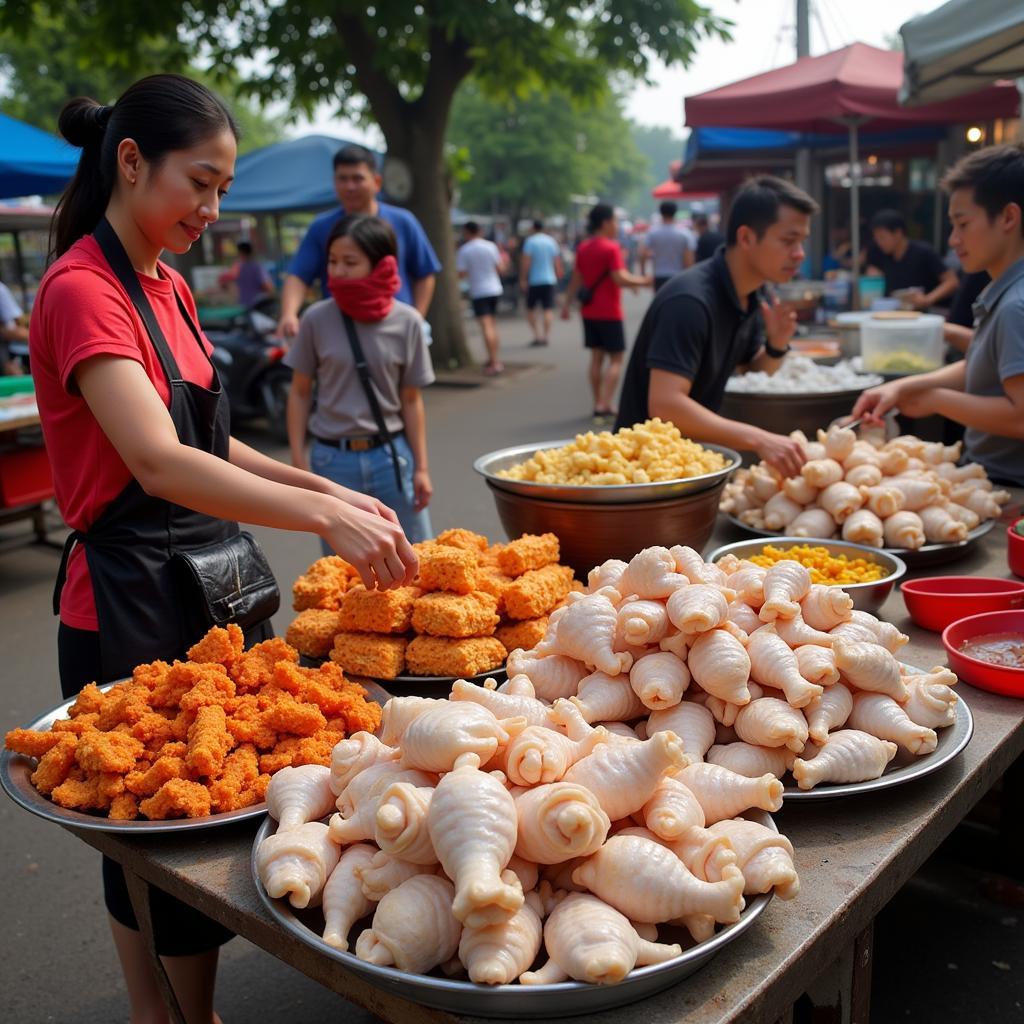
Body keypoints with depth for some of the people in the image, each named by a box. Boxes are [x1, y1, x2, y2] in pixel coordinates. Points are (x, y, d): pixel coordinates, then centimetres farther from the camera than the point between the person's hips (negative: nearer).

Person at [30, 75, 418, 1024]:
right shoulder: (82, 291, -16)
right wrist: (324, 517, -36)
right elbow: (158, 464, -29)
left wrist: (325, 488, 6)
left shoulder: (166, 287, 11)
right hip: (129, 604, -8)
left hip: (211, 586, 9)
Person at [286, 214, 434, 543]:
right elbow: (300, 394, 3)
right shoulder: (317, 319, -4)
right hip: (333, 459, 0)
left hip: (392, 456, 0)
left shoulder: (406, 322, -4)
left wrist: (421, 468, 2)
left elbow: (411, 400, 2)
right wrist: (298, 461, 0)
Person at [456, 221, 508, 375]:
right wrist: (503, 262, 24)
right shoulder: (491, 246, 2)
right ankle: (494, 359, 22)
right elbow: (500, 269, 2)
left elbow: (461, 273, -9)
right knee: (493, 324, 16)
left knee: (486, 326, -9)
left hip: (478, 291, -4)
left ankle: (493, 362, -15)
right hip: (494, 289, 4)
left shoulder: (464, 250, -6)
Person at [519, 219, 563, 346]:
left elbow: (525, 261, -10)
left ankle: (537, 335, -1)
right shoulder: (551, 241, 7)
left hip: (534, 280, -2)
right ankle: (545, 336, -5)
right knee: (548, 309, 2)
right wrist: (558, 275, 21)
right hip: (550, 279, 2)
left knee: (531, 309, 9)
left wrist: (522, 279, -8)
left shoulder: (530, 241, -4)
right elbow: (557, 262, 8)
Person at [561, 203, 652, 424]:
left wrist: (567, 303, 20)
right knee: (615, 359, -1)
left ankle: (599, 405, 17)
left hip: (589, 311, 7)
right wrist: (645, 282, -13)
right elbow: (620, 279, -22)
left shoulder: (583, 248, 8)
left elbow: (576, 280, 13)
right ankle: (604, 406, -10)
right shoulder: (611, 248, -14)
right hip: (609, 312, -7)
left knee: (597, 357, 12)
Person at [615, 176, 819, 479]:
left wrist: (777, 346, -7)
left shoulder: (753, 297, 2)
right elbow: (665, 406, -33)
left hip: (691, 454, 8)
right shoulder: (690, 300, -24)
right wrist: (759, 439, -38)